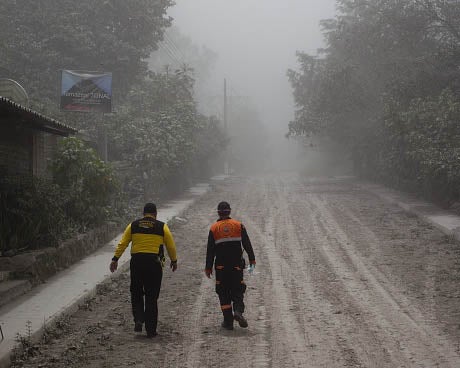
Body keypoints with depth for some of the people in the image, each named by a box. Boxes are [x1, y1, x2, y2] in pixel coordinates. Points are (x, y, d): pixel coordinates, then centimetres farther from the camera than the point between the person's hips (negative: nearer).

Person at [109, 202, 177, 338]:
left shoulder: (133, 225, 6)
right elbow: (171, 246, 8)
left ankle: (138, 319, -1)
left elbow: (122, 244, 3)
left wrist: (115, 259, 6)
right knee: (152, 297, 5)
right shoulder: (162, 227, 3)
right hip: (154, 264, -1)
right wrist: (174, 261, 22)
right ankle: (151, 330, 6)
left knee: (136, 293, 18)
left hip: (136, 262, 1)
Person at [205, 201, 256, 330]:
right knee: (237, 290, 9)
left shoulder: (214, 228, 0)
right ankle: (238, 310, -18)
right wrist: (252, 260, 7)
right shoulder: (239, 225, 2)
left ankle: (228, 321, 4)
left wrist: (208, 267, 4)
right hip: (237, 265, 1)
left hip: (221, 266, 0)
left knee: (224, 293, 7)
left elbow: (210, 250, 0)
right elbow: (247, 244, 1)